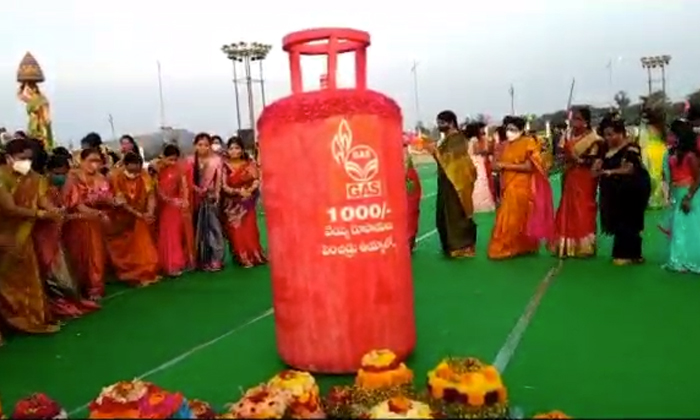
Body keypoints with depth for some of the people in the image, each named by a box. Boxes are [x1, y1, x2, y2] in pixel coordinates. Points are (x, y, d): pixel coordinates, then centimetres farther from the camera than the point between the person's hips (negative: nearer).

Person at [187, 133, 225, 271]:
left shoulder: (217, 160, -1)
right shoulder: (191, 161, 1)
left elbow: (219, 179, -1)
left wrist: (216, 194, -8)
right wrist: (197, 189, -15)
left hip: (211, 198, -1)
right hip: (196, 198, 1)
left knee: (213, 227, -3)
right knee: (198, 229, 6)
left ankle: (215, 260, 2)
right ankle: (201, 261, 13)